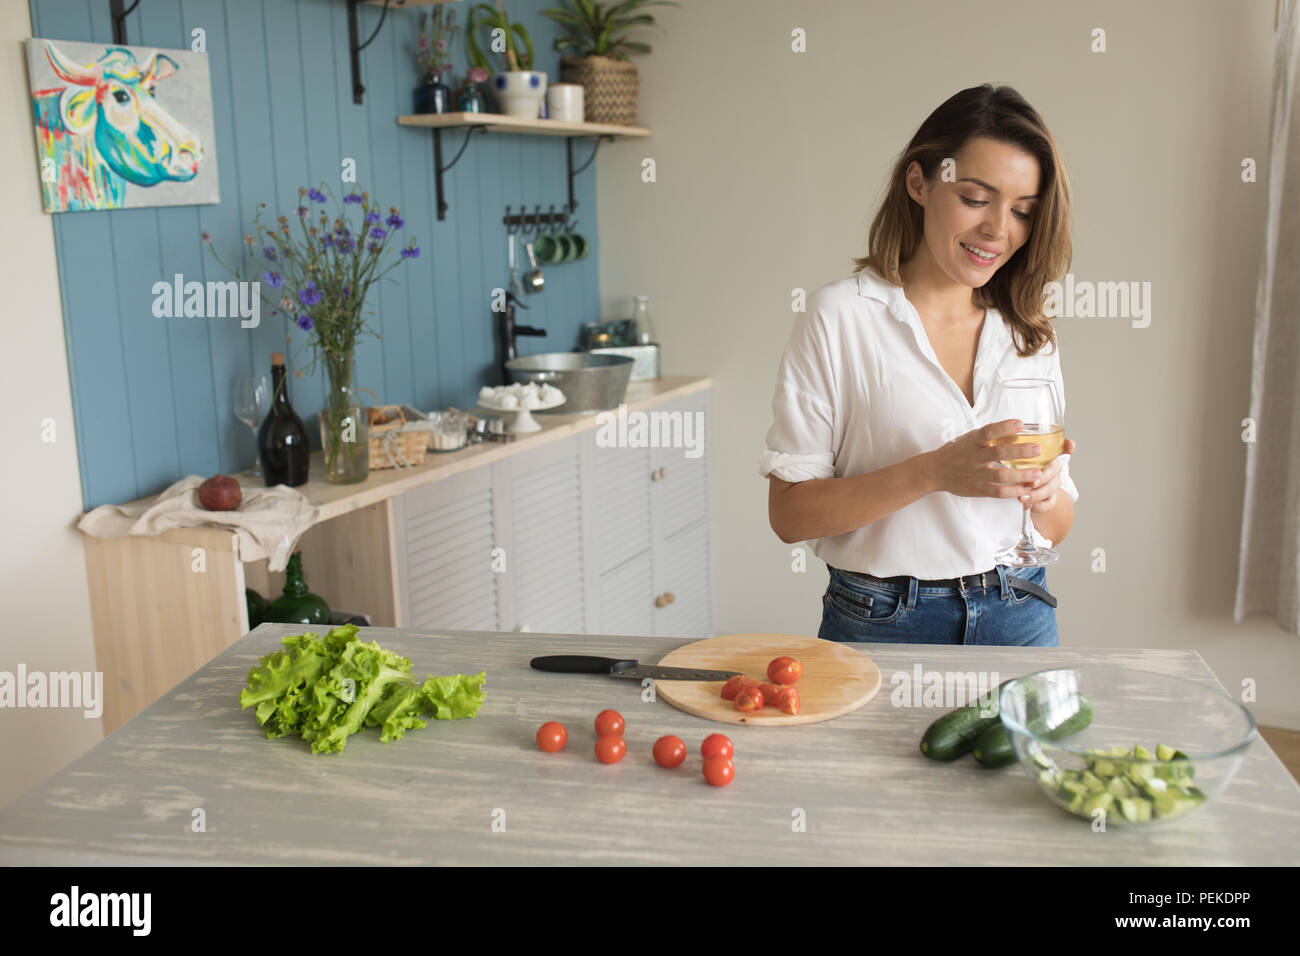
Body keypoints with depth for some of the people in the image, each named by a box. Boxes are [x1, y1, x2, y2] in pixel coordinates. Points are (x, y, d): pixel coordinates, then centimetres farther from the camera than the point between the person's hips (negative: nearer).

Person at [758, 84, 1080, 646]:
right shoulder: (839, 317, -9)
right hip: (883, 622, -4)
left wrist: (1046, 490, -13)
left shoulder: (1029, 334, 6)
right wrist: (933, 472, -24)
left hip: (1020, 620, 5)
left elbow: (1056, 529, 10)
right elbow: (789, 513, -13)